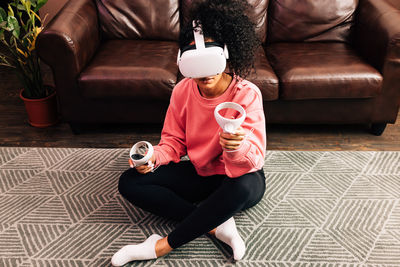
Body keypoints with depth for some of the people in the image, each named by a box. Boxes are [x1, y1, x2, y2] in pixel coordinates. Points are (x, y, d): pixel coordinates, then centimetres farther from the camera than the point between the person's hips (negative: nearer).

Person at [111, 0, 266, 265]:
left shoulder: (247, 94, -23)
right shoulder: (183, 91, -10)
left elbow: (255, 159, -28)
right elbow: (174, 142, -2)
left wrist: (236, 148, -51)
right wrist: (155, 157, -24)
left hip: (237, 178, -4)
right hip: (199, 173, 5)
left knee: (246, 185, -42)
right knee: (129, 182, -12)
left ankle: (163, 246, -25)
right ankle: (216, 224, -20)